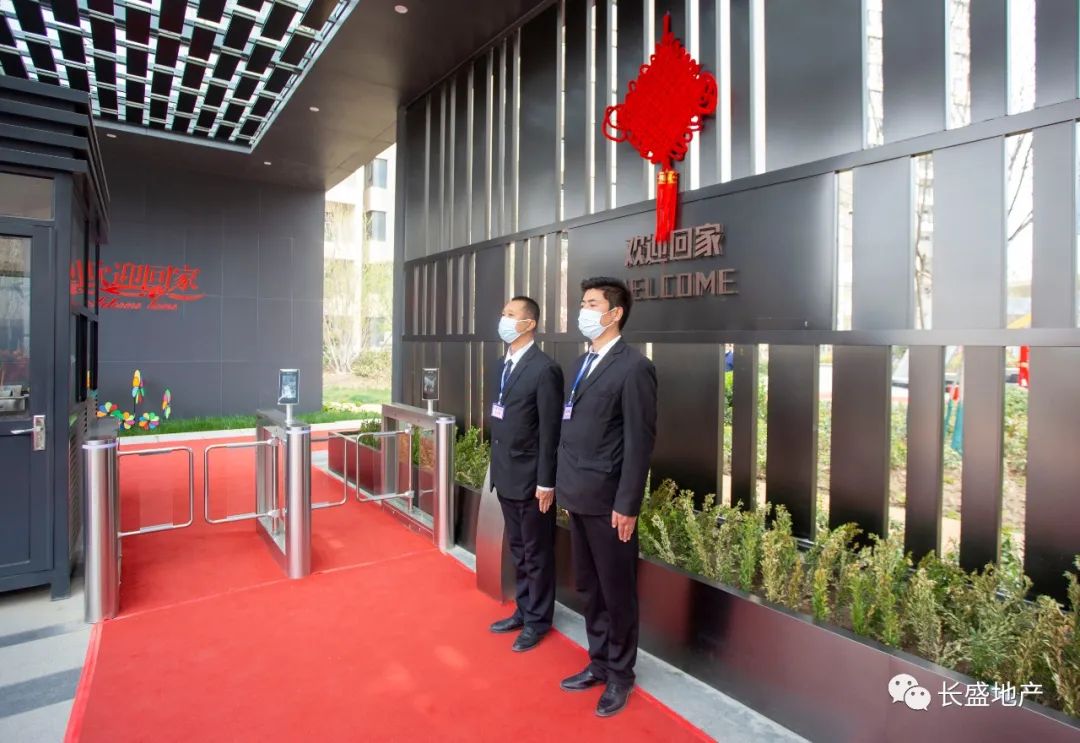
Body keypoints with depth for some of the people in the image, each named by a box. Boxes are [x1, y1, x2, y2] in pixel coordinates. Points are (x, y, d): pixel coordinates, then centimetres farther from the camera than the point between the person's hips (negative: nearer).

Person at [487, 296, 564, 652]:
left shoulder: (545, 369, -17)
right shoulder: (501, 366, 9)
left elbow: (550, 431, -17)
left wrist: (546, 482, -17)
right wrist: (496, 467, 14)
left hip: (530, 478, -8)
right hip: (505, 475, 8)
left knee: (537, 553, 10)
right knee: (518, 550, 21)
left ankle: (538, 620, 28)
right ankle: (523, 610, 38)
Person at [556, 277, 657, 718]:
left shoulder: (634, 367, -14)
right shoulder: (583, 362, 12)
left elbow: (640, 442, -16)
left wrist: (627, 506, -16)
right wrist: (567, 485, 13)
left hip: (608, 502, -8)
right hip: (579, 497, 8)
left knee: (617, 593, 11)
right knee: (589, 589, 20)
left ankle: (620, 675, 31)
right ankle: (599, 664, 39)